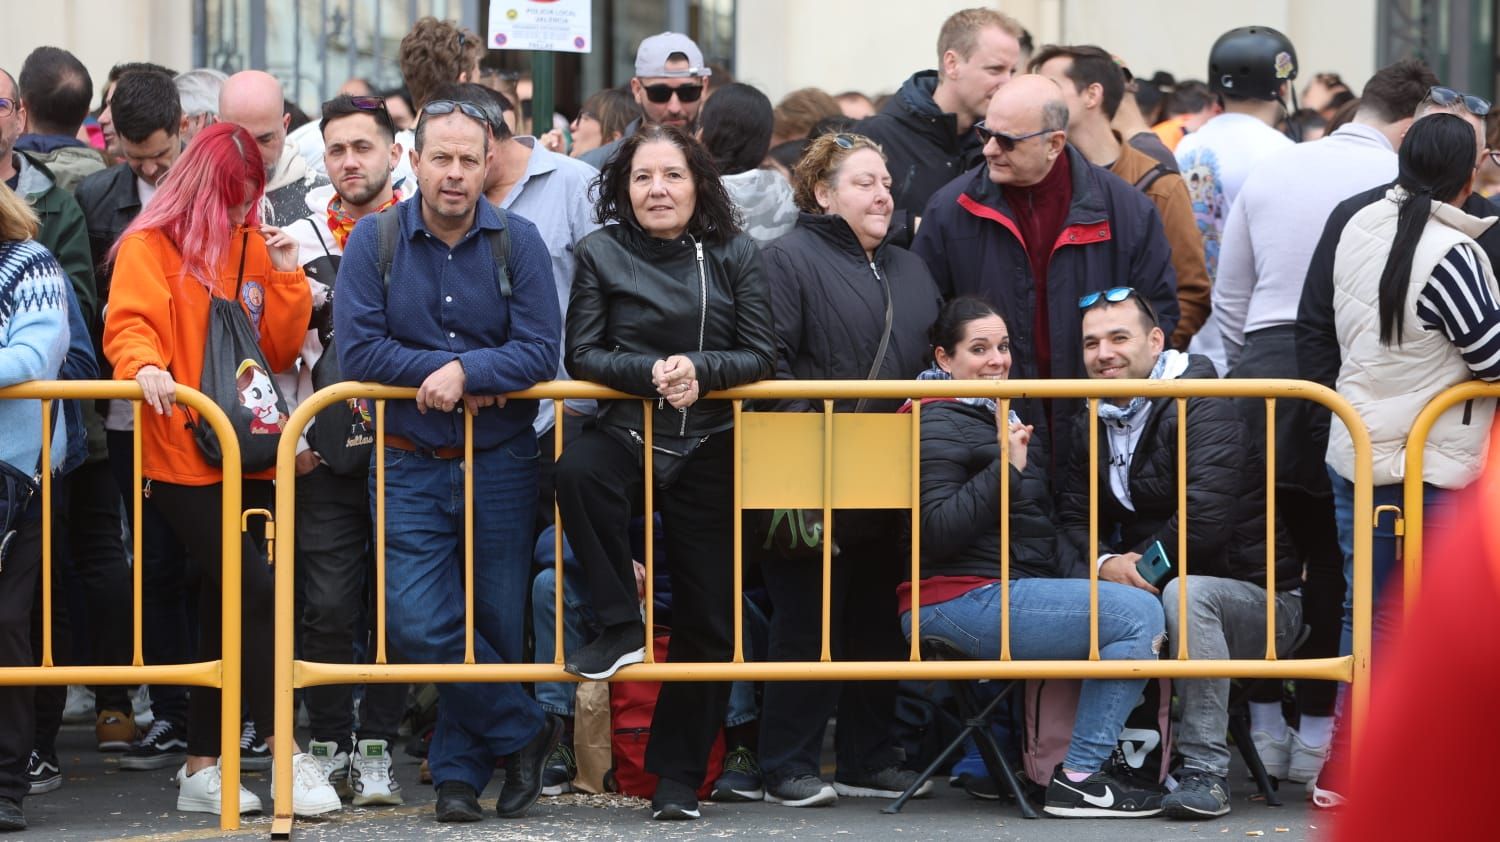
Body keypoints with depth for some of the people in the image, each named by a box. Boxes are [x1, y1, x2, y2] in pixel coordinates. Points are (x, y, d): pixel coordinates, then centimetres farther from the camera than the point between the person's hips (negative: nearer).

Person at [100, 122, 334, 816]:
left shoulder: (252, 245, 14)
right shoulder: (150, 246, -2)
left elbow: (280, 349, 12)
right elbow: (130, 324, -13)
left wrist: (285, 275, -1)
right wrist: (143, 365, -33)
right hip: (182, 459, -6)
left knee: (225, 612, 9)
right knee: (256, 590, -16)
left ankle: (202, 769, 15)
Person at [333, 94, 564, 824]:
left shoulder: (517, 242, -2)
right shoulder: (374, 242, -1)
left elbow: (540, 351, -9)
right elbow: (357, 349, -9)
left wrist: (466, 370, -21)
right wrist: (438, 374, -13)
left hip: (500, 463, 0)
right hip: (411, 467, 0)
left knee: (495, 622, 4)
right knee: (420, 622, -11)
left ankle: (460, 768, 18)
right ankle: (523, 733, 6)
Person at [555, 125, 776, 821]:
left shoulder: (734, 256, 4)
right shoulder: (601, 254, 2)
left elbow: (760, 355, 0)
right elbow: (581, 354, -3)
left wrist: (700, 368, -19)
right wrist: (650, 372, -20)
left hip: (711, 450, 1)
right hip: (629, 432, -1)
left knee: (706, 618, 2)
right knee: (577, 472, -38)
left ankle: (678, 775, 15)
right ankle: (621, 628, -23)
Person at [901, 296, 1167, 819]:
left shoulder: (997, 417, 24)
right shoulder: (939, 425, -8)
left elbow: (1034, 520, 33)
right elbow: (938, 530, -21)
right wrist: (1005, 468, -24)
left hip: (1012, 591, 10)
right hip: (962, 603, -10)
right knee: (1138, 615, -20)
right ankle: (1077, 779, -19)